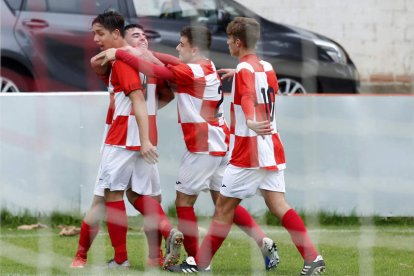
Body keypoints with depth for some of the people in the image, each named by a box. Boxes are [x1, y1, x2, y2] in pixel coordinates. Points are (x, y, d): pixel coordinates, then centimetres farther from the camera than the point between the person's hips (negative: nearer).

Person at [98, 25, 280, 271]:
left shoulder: (193, 72, -16)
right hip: (220, 144, 9)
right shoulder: (207, 67, 10)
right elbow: (176, 63, 22)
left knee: (184, 200, 1)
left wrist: (119, 54, -11)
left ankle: (195, 259, 2)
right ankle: (265, 243, 3)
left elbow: (154, 70, -18)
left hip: (204, 147, -9)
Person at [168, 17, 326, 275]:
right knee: (278, 204, 3)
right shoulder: (267, 68, 12)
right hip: (272, 149, 7)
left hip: (249, 152, -7)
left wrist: (250, 122, -52)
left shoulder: (244, 70, -12)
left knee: (224, 206, 1)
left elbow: (248, 97, -33)